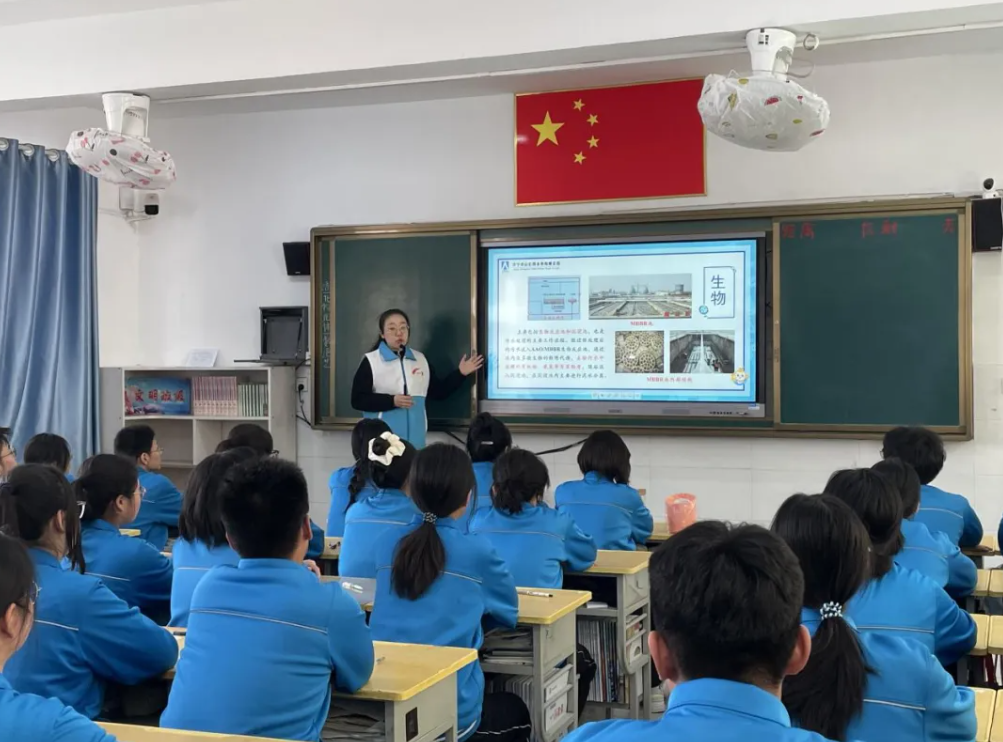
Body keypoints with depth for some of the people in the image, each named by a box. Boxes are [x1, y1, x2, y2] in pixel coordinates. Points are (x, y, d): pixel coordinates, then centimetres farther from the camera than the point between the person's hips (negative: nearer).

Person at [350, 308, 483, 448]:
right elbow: (358, 400, -8)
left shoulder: (420, 359, 12)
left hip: (415, 437, 5)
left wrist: (461, 374, 6)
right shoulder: (371, 361, -3)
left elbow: (438, 391, 18)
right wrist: (391, 401, -18)